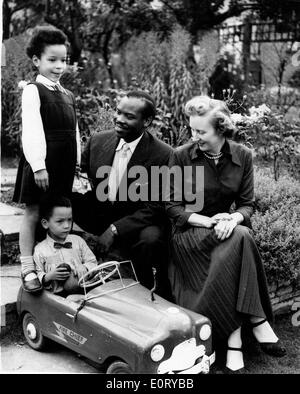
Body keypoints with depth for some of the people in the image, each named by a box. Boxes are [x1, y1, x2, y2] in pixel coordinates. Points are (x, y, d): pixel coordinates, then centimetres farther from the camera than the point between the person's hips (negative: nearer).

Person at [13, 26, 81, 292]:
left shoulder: (68, 96, 16)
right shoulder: (33, 91, -4)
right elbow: (31, 131, -12)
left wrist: (77, 163, 13)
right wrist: (38, 166, -18)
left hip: (65, 164, 6)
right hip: (41, 161, -6)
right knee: (33, 213, 0)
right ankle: (28, 268, 7)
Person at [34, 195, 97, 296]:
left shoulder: (78, 241, 15)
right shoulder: (40, 250, 5)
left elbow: (92, 262, 18)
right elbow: (37, 275, 6)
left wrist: (84, 268, -3)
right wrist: (49, 276, -14)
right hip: (58, 294, -2)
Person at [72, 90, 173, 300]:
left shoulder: (163, 155, -16)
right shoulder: (98, 140, -1)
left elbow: (155, 207, -16)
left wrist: (115, 230, -23)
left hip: (136, 223, -4)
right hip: (97, 214, 4)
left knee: (151, 238, -36)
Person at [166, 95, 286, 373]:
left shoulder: (243, 156, 2)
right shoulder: (181, 157, -5)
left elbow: (247, 204, 4)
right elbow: (173, 207, -5)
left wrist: (233, 220, -20)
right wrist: (208, 221, -21)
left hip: (226, 226, 3)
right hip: (188, 232, -3)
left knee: (240, 236, -33)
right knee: (240, 239, -32)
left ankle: (234, 340, -28)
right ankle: (257, 321, -24)